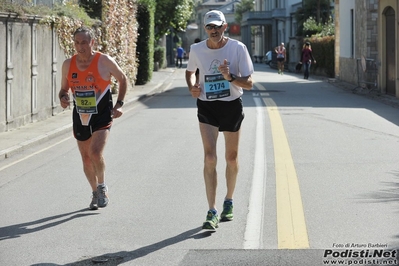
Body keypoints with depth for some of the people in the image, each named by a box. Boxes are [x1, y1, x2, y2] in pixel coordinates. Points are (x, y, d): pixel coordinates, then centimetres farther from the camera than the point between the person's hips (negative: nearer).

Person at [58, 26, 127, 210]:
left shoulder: (104, 61, -10)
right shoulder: (68, 65, -1)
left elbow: (122, 79, 4)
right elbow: (64, 89, 11)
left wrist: (119, 104, -3)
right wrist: (63, 98, -12)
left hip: (102, 115, -4)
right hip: (80, 117, 4)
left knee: (95, 152, -21)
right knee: (86, 159, 11)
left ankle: (102, 187, 3)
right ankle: (95, 192, 31)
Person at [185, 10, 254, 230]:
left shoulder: (238, 48, -10)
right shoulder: (196, 49, -3)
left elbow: (248, 83, -10)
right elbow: (190, 71, 18)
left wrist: (230, 77, -28)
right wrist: (192, 87, -3)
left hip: (232, 106, 0)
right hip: (206, 107, 0)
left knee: (231, 158, 11)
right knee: (209, 158, -12)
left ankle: (229, 201, 35)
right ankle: (212, 212, -12)